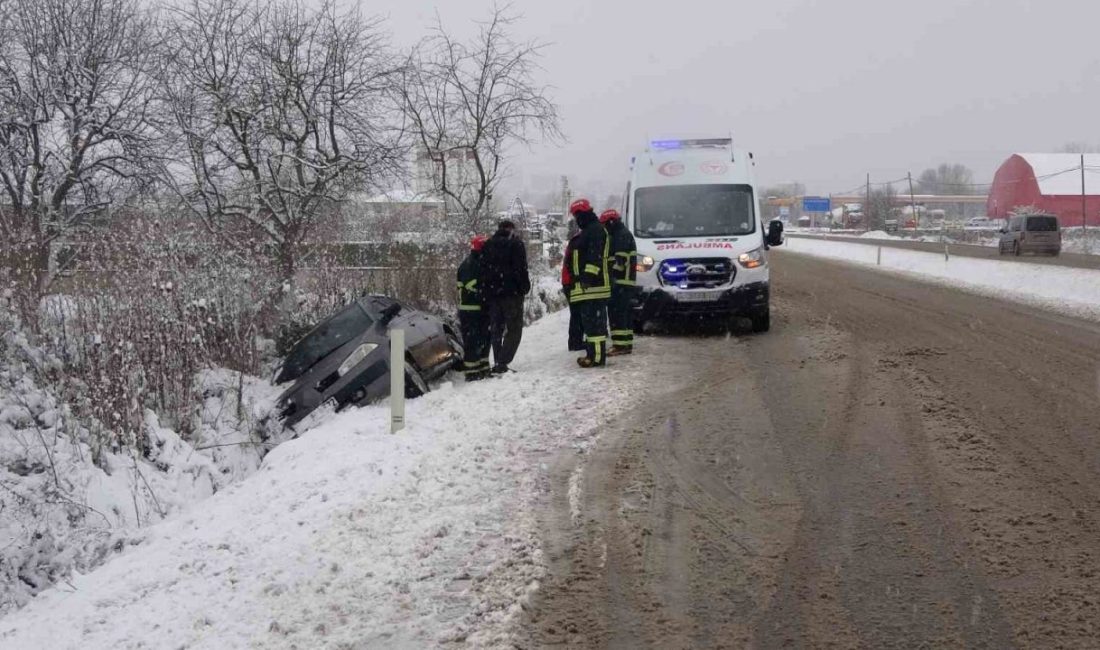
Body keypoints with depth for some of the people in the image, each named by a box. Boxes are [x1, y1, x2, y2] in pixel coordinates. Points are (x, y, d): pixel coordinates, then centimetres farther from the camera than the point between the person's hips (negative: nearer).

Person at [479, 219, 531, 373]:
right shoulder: (516, 243, -2)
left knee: (495, 329, 12)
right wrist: (525, 287, -2)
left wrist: (485, 292, 15)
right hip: (511, 293, -5)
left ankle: (498, 362, 10)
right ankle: (502, 363, -16)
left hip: (491, 293, 5)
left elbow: (483, 270, 13)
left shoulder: (487, 245, 14)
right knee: (514, 329, -3)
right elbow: (521, 268, -10)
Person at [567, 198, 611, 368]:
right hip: (587, 285, 11)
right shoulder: (589, 230, 24)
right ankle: (592, 353, 20)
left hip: (593, 285, -11)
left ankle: (597, 356, -16)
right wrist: (581, 277, 27)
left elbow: (595, 256, -22)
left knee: (594, 321, -13)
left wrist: (588, 275, -28)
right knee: (589, 320, 14)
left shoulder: (595, 230, -10)